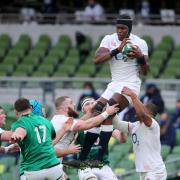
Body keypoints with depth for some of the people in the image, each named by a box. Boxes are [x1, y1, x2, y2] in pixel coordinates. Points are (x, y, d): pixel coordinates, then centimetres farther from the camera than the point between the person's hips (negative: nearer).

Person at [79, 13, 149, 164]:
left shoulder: (140, 43, -4)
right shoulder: (109, 39, 2)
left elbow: (145, 71, -1)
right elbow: (97, 59, -13)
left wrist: (141, 57, -20)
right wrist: (117, 50, -23)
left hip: (130, 84, -5)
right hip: (115, 84, 5)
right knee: (97, 114, -5)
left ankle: (99, 158, -29)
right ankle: (82, 158, 2)